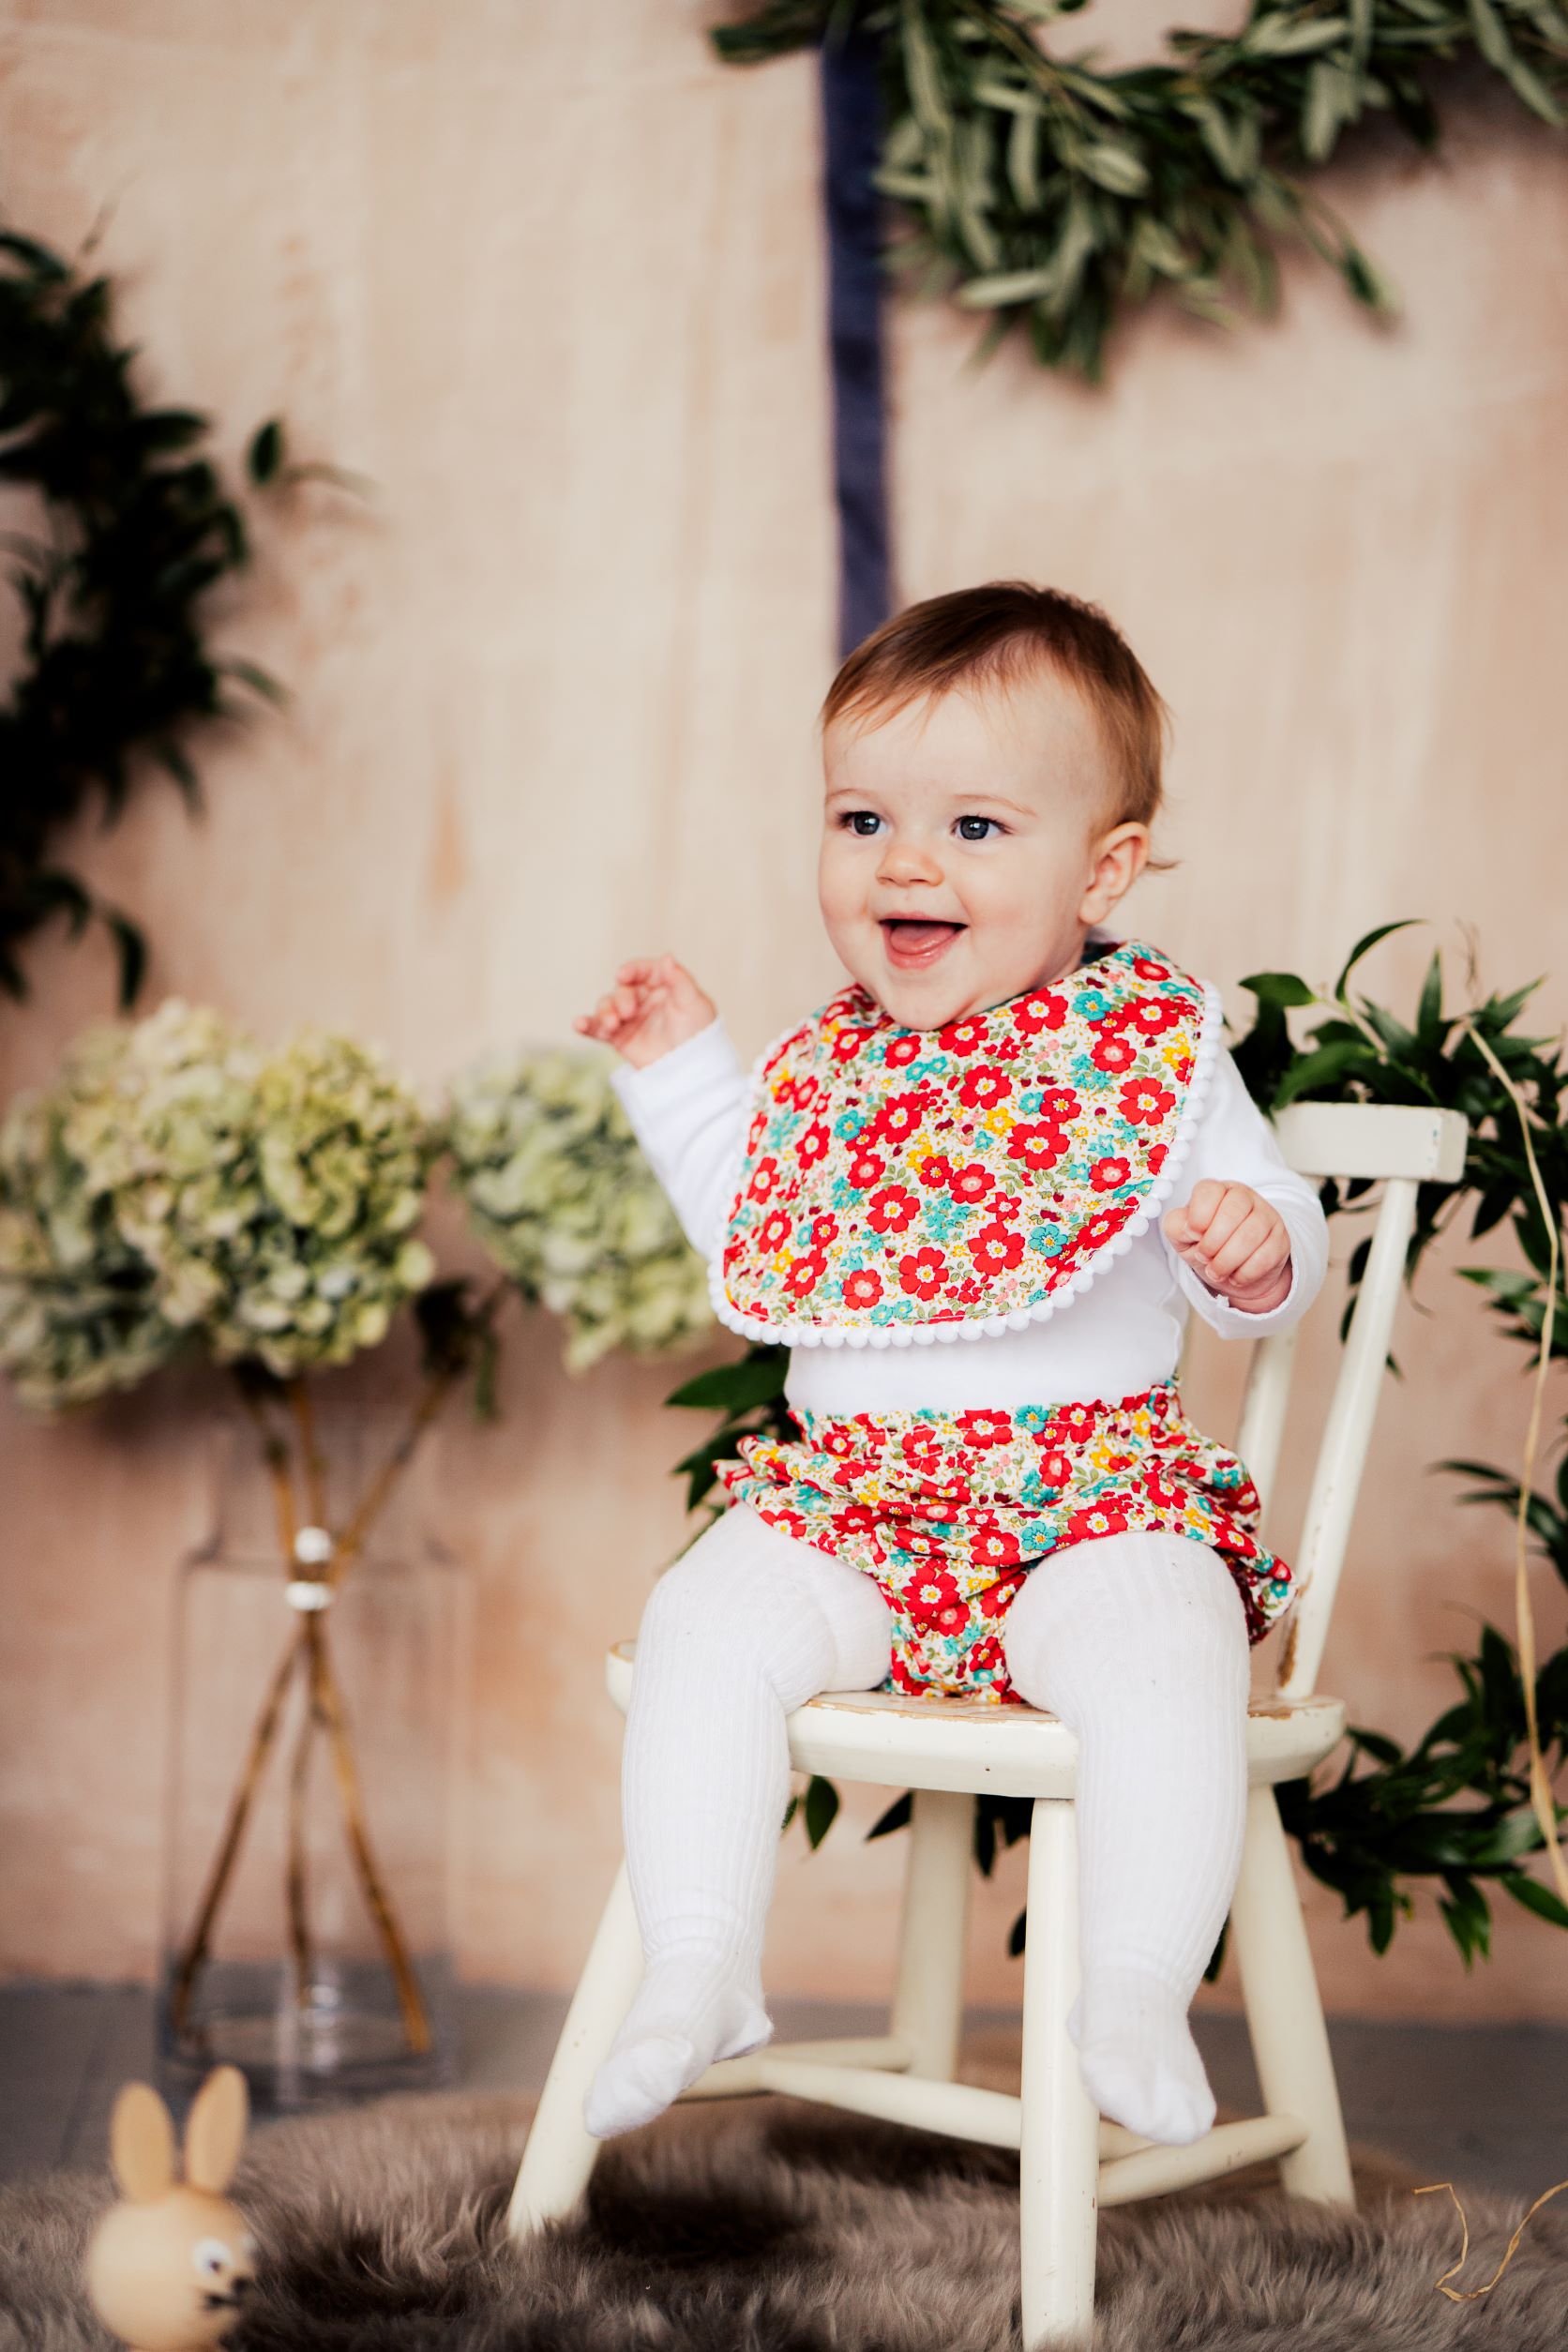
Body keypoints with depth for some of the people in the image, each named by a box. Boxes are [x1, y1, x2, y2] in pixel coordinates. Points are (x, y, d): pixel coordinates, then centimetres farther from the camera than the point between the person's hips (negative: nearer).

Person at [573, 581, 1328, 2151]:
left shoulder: (1151, 1048, 1)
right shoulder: (827, 1067, 12)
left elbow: (1275, 1257, 3)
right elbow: (765, 1251, 27)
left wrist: (1254, 1249, -21)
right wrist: (683, 1075, 20)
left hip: (1096, 1480, -3)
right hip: (850, 1491, 4)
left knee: (1162, 1653, -33)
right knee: (706, 1626, -21)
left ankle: (1136, 1997, -24)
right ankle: (696, 1976, -13)